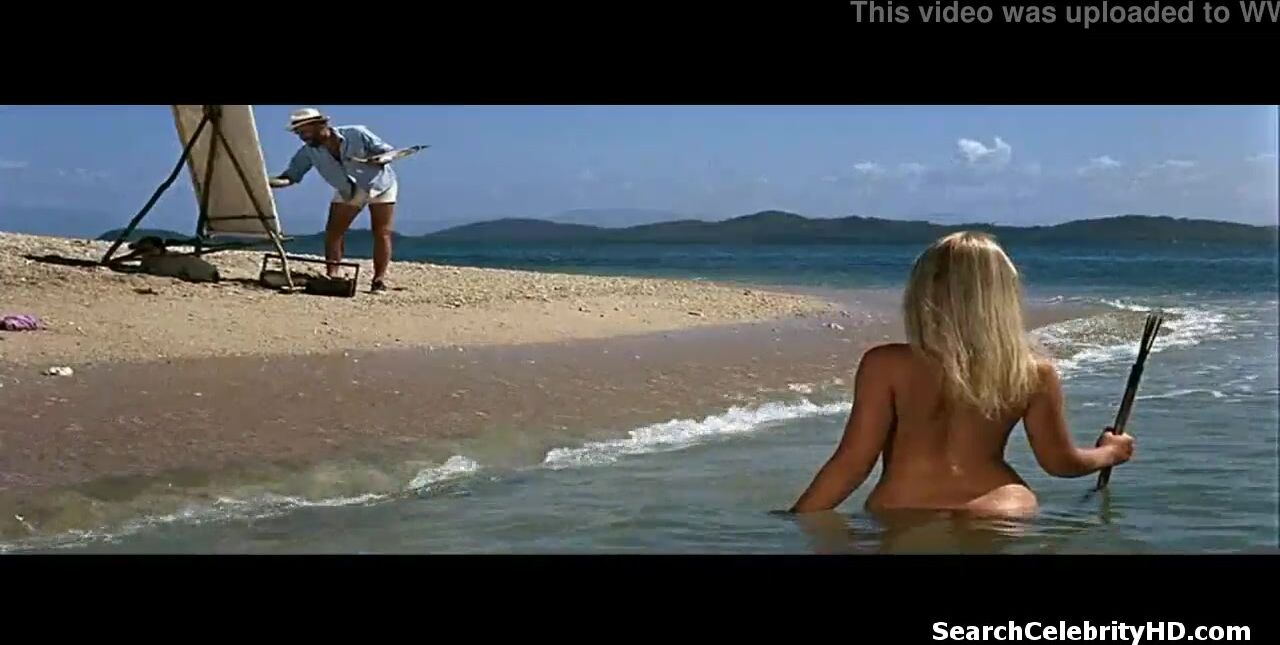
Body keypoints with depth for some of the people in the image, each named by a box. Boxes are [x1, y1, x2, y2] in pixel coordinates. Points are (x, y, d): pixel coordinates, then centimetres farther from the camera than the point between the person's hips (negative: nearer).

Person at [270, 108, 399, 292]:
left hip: (379, 184, -4)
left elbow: (388, 152, -19)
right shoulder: (308, 152, -16)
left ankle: (380, 278, -5)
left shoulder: (356, 134, -27)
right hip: (347, 192, 4)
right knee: (333, 232, -7)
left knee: (382, 233, -8)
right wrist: (270, 182, -38)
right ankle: (332, 275, -4)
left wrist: (374, 160, -40)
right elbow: (291, 176, -19)